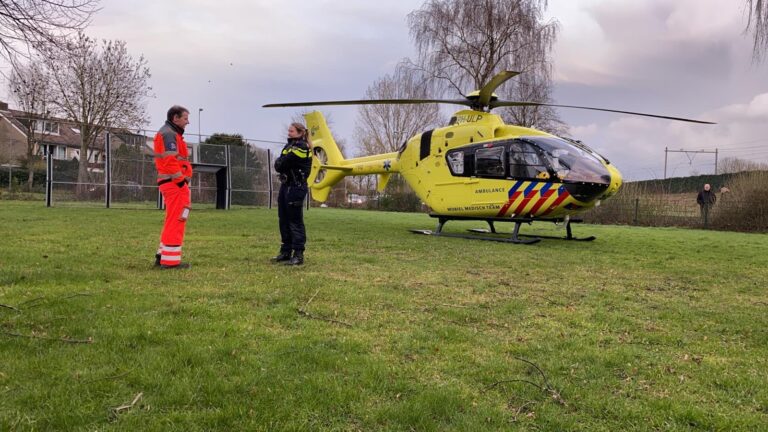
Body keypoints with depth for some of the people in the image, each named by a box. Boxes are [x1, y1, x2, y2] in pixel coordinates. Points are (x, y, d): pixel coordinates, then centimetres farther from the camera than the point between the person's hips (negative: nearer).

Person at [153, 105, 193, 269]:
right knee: (176, 221, -7)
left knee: (173, 221, 16)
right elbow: (170, 161, -22)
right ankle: (170, 260, -4)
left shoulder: (169, 134, 23)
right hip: (175, 183, -11)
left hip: (171, 184, 11)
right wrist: (181, 181, -18)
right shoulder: (169, 134, -11)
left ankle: (162, 256, 19)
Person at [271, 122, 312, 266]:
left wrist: (279, 162, 3)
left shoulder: (301, 147, -12)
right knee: (284, 220, 12)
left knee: (295, 221, -7)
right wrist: (280, 162, -7)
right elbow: (278, 165, 12)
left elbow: (281, 164, -16)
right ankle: (285, 252, 21)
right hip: (286, 185, 9)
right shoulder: (290, 145, 17)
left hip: (296, 187, -9)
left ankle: (298, 255, -3)